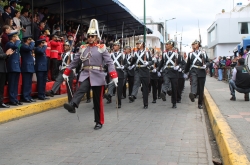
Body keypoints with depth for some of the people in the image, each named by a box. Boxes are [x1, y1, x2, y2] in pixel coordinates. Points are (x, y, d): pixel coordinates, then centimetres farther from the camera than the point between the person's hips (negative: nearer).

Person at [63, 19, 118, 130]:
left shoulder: (102, 48, -3)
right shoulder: (83, 48, 8)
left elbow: (109, 62, -10)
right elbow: (75, 61, 15)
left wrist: (114, 76, -22)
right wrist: (66, 73, 16)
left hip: (98, 76, -3)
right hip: (86, 75, 3)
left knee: (98, 100, 3)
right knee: (81, 89, -28)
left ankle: (99, 122, 13)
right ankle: (72, 105, -50)